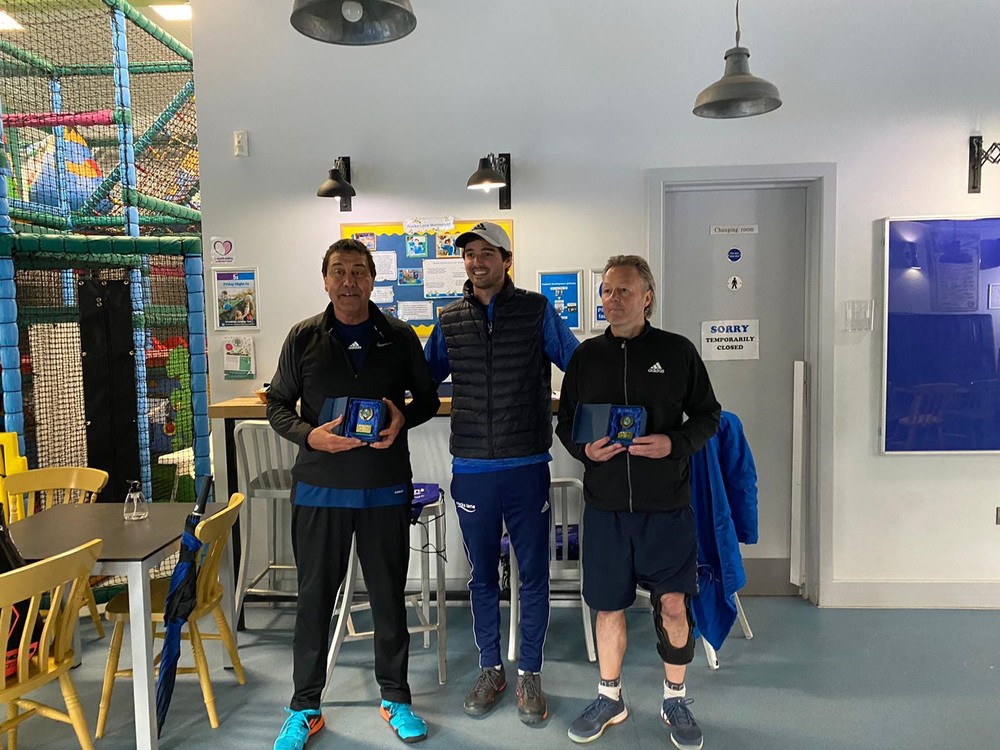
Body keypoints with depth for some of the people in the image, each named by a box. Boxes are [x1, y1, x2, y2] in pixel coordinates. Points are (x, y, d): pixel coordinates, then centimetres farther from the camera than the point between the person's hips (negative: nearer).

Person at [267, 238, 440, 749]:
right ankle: (304, 708, 27)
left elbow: (428, 399, 10)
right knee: (314, 597, 9)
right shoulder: (304, 338, 3)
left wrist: (403, 419, -12)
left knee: (389, 594, 11)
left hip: (386, 488, 1)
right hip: (319, 488, 0)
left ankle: (395, 699, 29)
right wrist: (310, 435, -14)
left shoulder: (400, 338, 3)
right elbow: (277, 405, 5)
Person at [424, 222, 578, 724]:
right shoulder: (450, 320, 5)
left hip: (527, 466, -2)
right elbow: (422, 377, 14)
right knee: (483, 575, 15)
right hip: (471, 469, 2)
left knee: (533, 574, 9)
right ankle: (490, 670, 33)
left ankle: (529, 675, 27)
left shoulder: (537, 311, -2)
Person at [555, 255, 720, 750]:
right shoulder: (586, 356, 4)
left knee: (673, 603, 1)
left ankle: (675, 699, 26)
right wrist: (584, 448, -11)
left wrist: (675, 443, -15)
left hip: (666, 504, -1)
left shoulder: (677, 351, -1)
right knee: (608, 605, 11)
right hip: (604, 504, 2)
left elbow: (707, 415, 4)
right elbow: (565, 422, 10)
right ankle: (609, 698, 32)